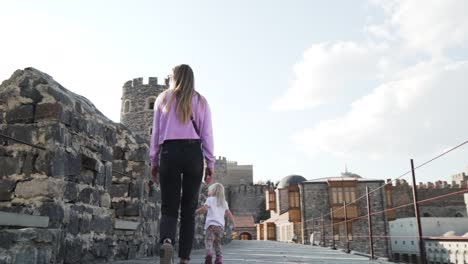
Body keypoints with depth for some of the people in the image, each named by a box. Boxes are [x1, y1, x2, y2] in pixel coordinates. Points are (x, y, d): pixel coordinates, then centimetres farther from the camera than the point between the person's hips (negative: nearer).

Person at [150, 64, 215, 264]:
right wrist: (210, 163, 8)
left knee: (168, 208, 3)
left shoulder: (163, 98, 13)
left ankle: (166, 241, -27)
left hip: (169, 152, 0)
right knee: (189, 209, 6)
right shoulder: (200, 101, 13)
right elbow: (207, 134, 6)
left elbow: (156, 132, 10)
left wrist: (154, 161, 14)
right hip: (193, 153, 0)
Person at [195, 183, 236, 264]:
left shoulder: (210, 199, 9)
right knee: (217, 242, 16)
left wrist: (196, 212, 6)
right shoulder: (224, 202, 24)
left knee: (208, 240, -14)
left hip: (211, 224, -5)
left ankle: (209, 253, -39)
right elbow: (229, 214, 18)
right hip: (221, 225, 5)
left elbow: (205, 208, -8)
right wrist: (233, 224, 22)